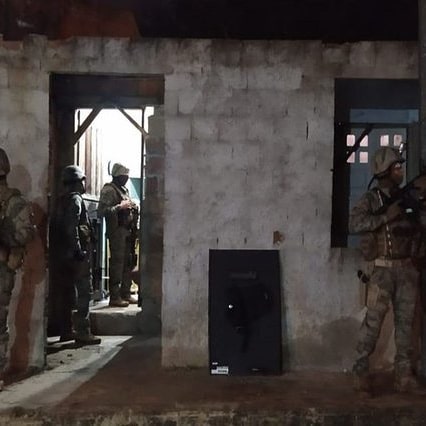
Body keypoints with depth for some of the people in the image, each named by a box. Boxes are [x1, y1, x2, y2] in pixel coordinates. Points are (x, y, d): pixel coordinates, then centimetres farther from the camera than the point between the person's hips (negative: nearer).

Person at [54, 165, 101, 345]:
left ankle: (66, 330, 19)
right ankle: (82, 332, -7)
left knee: (69, 291, 13)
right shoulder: (76, 199, -11)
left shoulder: (63, 200, 16)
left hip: (64, 253, 9)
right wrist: (79, 250, -21)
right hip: (77, 254, -9)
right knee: (84, 291, -6)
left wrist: (61, 248, 17)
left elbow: (57, 225, 16)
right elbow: (71, 227, -21)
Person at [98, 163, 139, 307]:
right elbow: (101, 211, -19)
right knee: (117, 263, -7)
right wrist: (119, 207, -21)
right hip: (117, 231, -9)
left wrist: (132, 208, 12)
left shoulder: (124, 190, 19)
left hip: (128, 231, 9)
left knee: (128, 262, 12)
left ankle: (125, 293, 21)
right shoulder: (109, 190, -8)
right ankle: (114, 297, -3)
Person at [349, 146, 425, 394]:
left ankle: (404, 373, 14)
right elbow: (354, 224, -18)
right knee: (374, 321, -4)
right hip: (383, 269, -5)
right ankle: (361, 370, 7)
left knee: (406, 322, 7)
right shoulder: (371, 200, -3)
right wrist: (386, 216, -21)